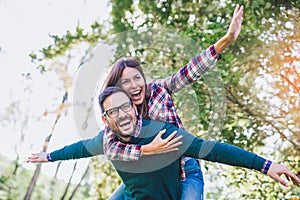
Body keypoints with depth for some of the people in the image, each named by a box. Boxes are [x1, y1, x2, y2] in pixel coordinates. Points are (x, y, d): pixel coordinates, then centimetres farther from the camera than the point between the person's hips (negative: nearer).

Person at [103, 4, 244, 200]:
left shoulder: (157, 89, -8)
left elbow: (191, 71, -19)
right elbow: (110, 147, -22)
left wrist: (227, 40, -31)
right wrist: (149, 149, -35)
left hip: (185, 171, -2)